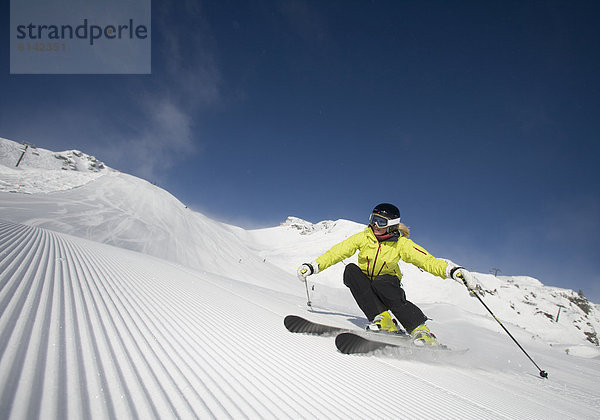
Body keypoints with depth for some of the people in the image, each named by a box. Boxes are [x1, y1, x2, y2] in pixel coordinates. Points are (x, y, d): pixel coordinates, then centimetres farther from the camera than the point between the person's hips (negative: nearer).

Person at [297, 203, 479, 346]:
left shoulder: (401, 244, -15)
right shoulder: (364, 237, -11)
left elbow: (427, 261, -22)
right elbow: (338, 252, -10)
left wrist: (453, 271, -38)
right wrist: (313, 266, -19)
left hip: (388, 282, -2)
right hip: (365, 285, 3)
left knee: (380, 285, -37)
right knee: (351, 270, -28)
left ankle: (420, 330, -33)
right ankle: (381, 319, -32)